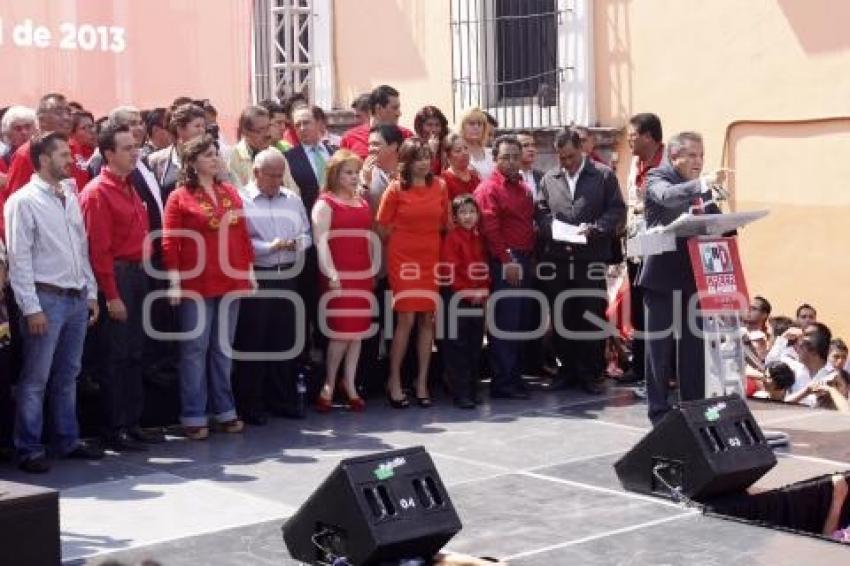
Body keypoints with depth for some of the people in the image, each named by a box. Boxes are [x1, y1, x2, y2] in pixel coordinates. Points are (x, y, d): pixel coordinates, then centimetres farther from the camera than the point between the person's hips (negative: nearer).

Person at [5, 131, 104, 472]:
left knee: (67, 376, 14)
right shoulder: (23, 201, -7)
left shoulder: (70, 197, 14)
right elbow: (19, 259, -11)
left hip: (77, 299, 7)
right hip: (46, 299, -7)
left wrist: (91, 293, 13)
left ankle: (68, 440, 23)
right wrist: (31, 307, -15)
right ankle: (29, 449, 4)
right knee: (35, 379, -2)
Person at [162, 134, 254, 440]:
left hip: (231, 282, 5)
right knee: (195, 350, 1)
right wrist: (175, 281, -14)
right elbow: (170, 243, -8)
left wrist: (250, 270, 11)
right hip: (196, 284, -5)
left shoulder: (231, 192, 11)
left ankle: (224, 411, 20)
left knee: (223, 348, 12)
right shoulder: (179, 197, -4)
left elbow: (243, 235, 14)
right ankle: (194, 416, 6)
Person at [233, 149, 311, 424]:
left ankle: (281, 400, 22)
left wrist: (298, 243, -5)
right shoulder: (241, 200, -5)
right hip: (255, 278, -6)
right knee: (252, 342, 0)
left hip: (287, 277, 6)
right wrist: (270, 247, -18)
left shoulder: (292, 199, 14)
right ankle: (249, 406, 8)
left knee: (284, 340, 11)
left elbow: (307, 234, 16)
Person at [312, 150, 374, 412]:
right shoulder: (325, 203, -2)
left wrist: (373, 270, 14)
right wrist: (330, 273, -23)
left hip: (363, 275, 6)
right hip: (339, 276, -6)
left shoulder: (363, 204, 17)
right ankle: (328, 385, 6)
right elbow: (321, 241, -13)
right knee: (341, 331, -8)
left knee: (357, 330, 5)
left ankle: (349, 384, 14)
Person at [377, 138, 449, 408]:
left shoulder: (439, 186, 5)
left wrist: (428, 241, 10)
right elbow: (382, 228, 0)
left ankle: (422, 383, 11)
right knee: (406, 318, -8)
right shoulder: (396, 189, -4)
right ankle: (394, 381, 3)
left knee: (428, 319, 4)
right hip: (403, 259, -4)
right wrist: (404, 241, 4)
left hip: (431, 259, 4)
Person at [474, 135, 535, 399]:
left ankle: (515, 376, 18)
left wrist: (529, 257, 13)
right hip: (504, 264, -8)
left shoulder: (523, 188, 18)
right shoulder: (489, 189, -7)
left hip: (524, 261, 8)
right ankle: (502, 383, -3)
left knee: (521, 321, 10)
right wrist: (507, 261, -18)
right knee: (504, 323, -7)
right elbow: (489, 229, -15)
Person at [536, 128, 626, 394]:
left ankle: (592, 372, 7)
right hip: (558, 258, 3)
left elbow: (617, 211, 0)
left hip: (592, 257, -3)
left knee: (592, 316, -1)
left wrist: (594, 228, -14)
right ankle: (568, 367, 17)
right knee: (562, 316, 6)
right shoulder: (549, 179, 14)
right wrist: (551, 227, -9)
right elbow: (540, 212, 12)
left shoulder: (604, 175, 4)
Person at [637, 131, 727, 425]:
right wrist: (702, 183, -40)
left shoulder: (701, 186, 14)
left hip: (694, 275, 5)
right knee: (659, 345, 2)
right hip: (663, 275, -5)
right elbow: (667, 197, -27)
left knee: (694, 344, 8)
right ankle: (659, 411, 9)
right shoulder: (657, 177, -5)